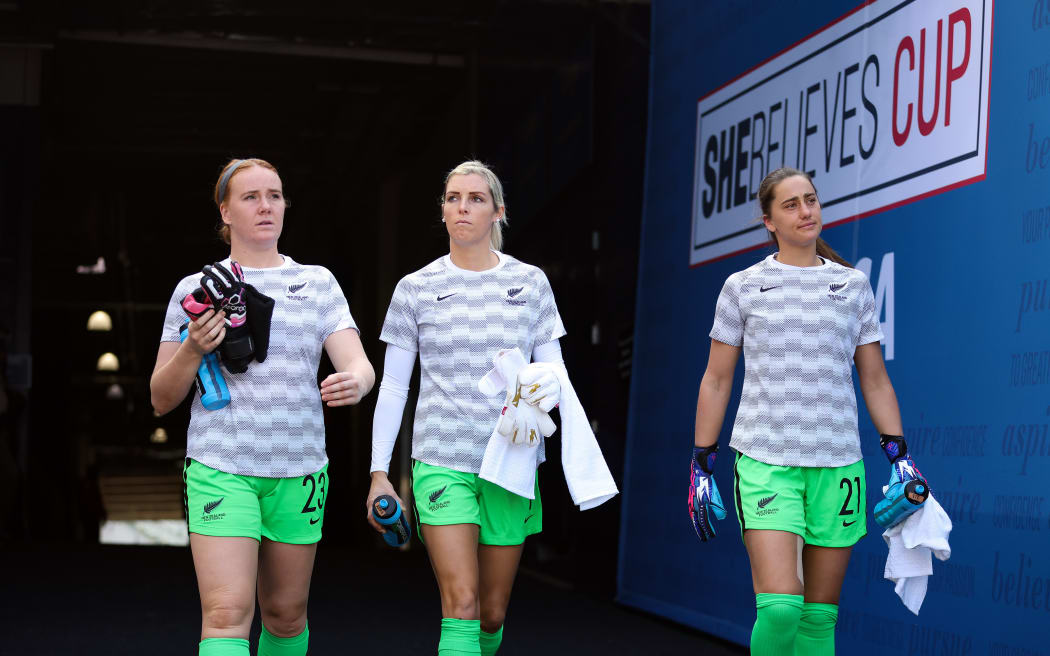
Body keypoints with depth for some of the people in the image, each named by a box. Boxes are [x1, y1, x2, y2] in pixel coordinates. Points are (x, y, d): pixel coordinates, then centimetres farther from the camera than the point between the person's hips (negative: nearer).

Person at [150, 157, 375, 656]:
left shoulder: (318, 283, 10)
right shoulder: (195, 290, 6)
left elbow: (359, 364, -2)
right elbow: (161, 399, 7)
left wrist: (354, 382, -26)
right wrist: (192, 350, -12)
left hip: (299, 470, 2)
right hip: (221, 468, -2)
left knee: (286, 615, 9)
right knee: (227, 614, -14)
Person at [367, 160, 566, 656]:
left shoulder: (530, 282, 6)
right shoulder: (415, 288, 4)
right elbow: (392, 386, 7)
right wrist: (378, 472, 2)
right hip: (442, 461, -1)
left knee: (493, 613, 8)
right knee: (461, 603, -14)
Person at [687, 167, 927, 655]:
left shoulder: (853, 285, 11)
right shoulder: (742, 287, 6)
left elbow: (875, 380, 14)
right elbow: (716, 381, 8)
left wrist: (900, 455, 4)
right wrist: (700, 465, 4)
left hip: (838, 465, 2)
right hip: (764, 461, -2)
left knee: (819, 616, 5)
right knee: (780, 606, -16)